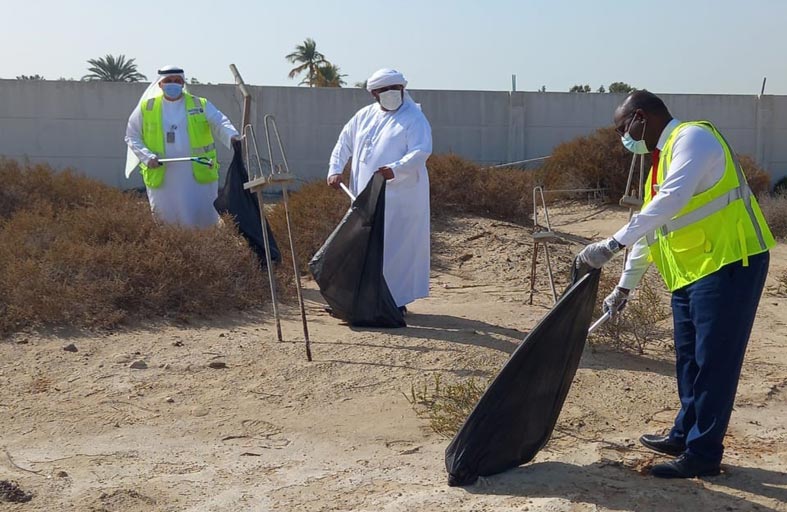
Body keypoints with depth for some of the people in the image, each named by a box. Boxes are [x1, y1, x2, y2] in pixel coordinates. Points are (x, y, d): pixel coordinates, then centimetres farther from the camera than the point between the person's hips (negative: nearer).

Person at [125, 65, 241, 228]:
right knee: (166, 221, 8)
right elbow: (132, 136, 11)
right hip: (162, 178, 1)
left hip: (199, 176, -1)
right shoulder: (146, 108, 8)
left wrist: (232, 137, -29)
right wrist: (147, 156, -7)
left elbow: (220, 123, -6)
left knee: (204, 222, 1)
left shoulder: (201, 105, 6)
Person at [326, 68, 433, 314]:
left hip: (399, 197, -6)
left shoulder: (414, 117, -3)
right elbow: (344, 144, 22)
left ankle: (397, 300, 5)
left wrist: (396, 169, -30)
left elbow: (422, 150, -16)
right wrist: (335, 170, 6)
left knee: (396, 247, -4)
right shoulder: (364, 116, 15)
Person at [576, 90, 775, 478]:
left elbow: (672, 200, -28)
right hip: (692, 271, 10)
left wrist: (611, 245, -30)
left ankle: (703, 454, 4)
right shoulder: (662, 158, 18)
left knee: (713, 360, -4)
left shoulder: (692, 137, -12)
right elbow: (648, 227, 23)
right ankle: (686, 435, 28)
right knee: (689, 358, 15)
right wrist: (624, 288, 25)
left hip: (730, 262, -10)